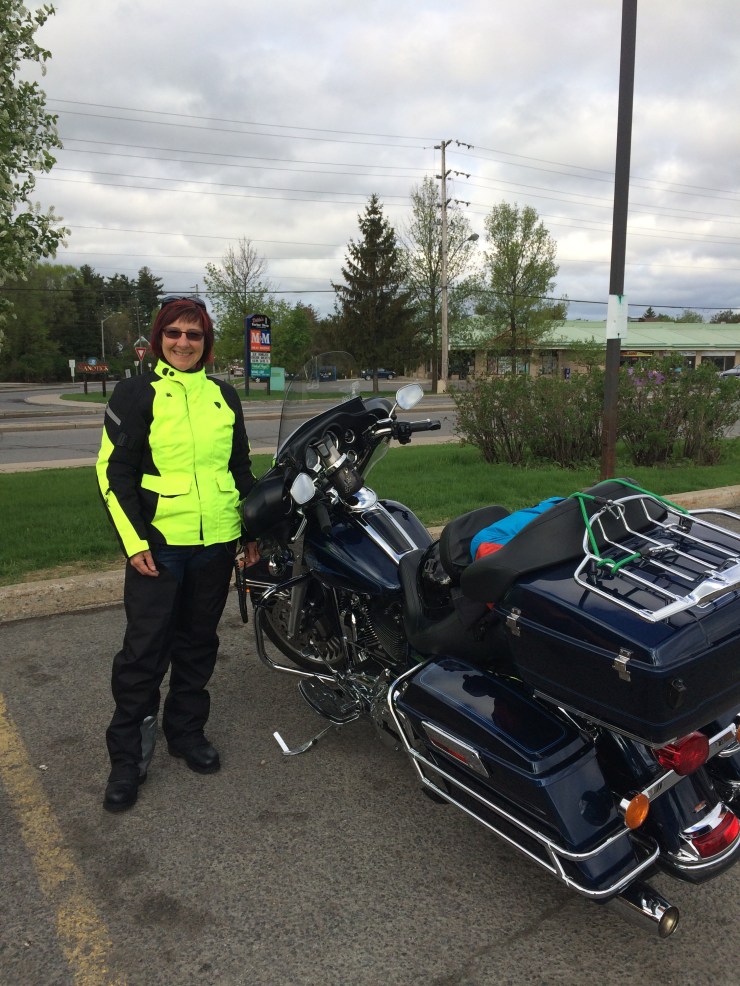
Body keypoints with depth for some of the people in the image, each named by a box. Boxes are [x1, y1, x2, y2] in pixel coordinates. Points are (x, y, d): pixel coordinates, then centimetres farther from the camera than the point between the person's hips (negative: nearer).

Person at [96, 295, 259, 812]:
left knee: (199, 643, 14)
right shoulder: (136, 392, -2)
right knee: (144, 650, 0)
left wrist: (253, 529, 13)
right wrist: (133, 541, -13)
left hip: (217, 542, 4)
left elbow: (242, 467, 17)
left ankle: (187, 730, 32)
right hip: (158, 544, -4)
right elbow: (113, 470, -6)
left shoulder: (224, 394, 11)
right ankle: (128, 757, 15)